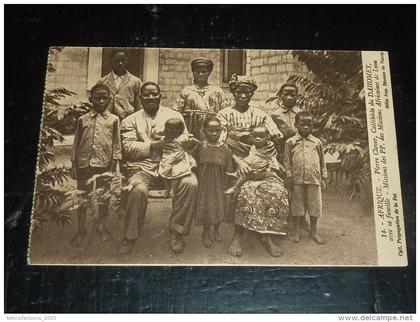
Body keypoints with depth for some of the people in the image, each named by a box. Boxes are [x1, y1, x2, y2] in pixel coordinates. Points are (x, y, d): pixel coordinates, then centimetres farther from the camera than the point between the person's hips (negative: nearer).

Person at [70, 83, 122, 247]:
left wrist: (115, 163, -4)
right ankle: (81, 230, 21)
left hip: (105, 164, -1)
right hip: (84, 163, 1)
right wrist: (73, 164, 5)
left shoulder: (114, 119, 4)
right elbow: (76, 143, 9)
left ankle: (101, 226, 28)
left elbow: (116, 143, 3)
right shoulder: (82, 120, 7)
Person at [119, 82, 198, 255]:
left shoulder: (175, 115, 18)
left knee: (190, 183, -29)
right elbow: (128, 147, 0)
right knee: (138, 189, -33)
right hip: (142, 166, -1)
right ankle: (130, 236, -8)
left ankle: (177, 230, -10)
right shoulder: (131, 120, 15)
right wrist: (153, 146, -14)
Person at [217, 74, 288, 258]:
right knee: (248, 189, -32)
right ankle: (238, 236, -20)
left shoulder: (260, 115, 15)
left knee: (277, 189, -25)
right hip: (234, 162, -2)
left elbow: (278, 139, 5)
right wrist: (238, 161, -20)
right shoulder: (225, 114, 8)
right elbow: (221, 144, -5)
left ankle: (266, 235, -14)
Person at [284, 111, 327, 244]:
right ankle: (297, 231, 21)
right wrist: (289, 177, -2)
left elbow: (322, 161, 11)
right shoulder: (290, 142, 2)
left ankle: (314, 231, 22)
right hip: (297, 179, -1)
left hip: (314, 179, 1)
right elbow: (287, 161, 3)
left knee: (314, 204, 8)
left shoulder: (317, 142, 6)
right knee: (297, 203, 8)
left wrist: (323, 178, 9)